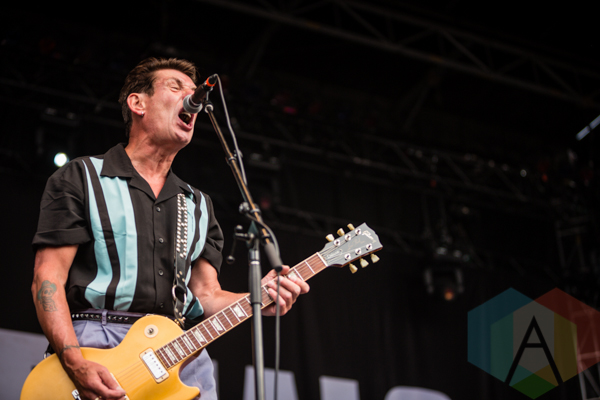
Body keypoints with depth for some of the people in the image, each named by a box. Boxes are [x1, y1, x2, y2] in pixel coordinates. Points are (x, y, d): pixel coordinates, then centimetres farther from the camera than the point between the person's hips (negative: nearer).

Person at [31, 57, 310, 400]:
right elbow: (48, 278, -1)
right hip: (97, 347, -5)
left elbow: (205, 295, 16)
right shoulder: (81, 178, 7)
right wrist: (76, 364, -16)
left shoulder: (198, 205, 24)